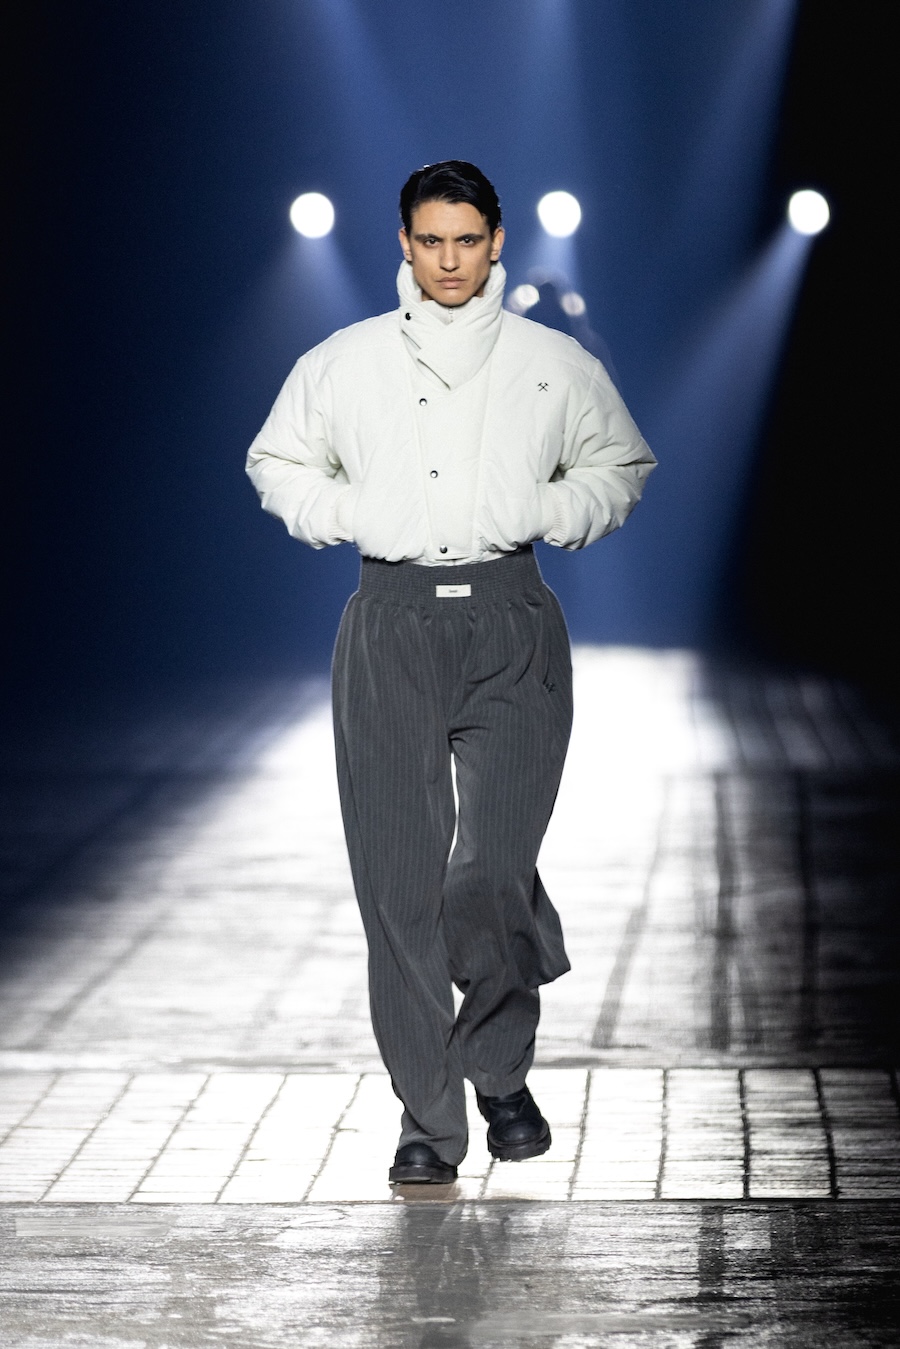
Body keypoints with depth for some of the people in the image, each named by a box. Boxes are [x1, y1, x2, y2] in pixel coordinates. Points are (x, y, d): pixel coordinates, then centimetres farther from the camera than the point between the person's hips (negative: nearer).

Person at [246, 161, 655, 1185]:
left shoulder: (557, 366, 9)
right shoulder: (342, 363, 9)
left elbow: (621, 467, 21)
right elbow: (276, 464, 21)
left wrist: (552, 511, 2)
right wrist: (345, 514, 2)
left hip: (511, 634, -1)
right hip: (391, 628, 1)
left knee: (491, 873, -12)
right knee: (399, 880, -2)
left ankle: (501, 1065, 15)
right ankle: (428, 1116, 7)